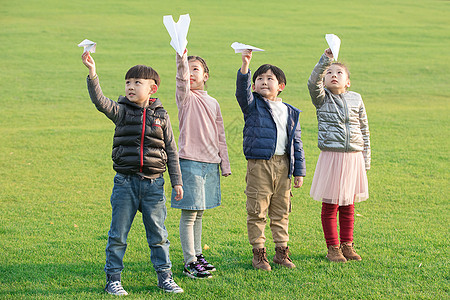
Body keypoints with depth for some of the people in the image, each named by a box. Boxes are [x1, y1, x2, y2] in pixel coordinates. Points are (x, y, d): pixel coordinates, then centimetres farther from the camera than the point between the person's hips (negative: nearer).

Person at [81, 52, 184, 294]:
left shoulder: (161, 116, 5)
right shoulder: (121, 111, 2)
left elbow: (171, 151, 9)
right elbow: (100, 101, -18)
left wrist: (177, 181, 6)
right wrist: (92, 74, -32)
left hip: (153, 183, 1)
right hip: (125, 181, -1)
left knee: (158, 233, 8)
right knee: (118, 234, 3)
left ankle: (164, 276, 20)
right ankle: (113, 278, 13)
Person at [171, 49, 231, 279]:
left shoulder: (213, 103, 13)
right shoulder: (185, 97, -1)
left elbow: (220, 135, 17)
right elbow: (182, 78, -23)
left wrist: (225, 164, 16)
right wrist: (181, 54, -40)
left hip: (210, 162, 5)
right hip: (190, 160, -5)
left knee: (199, 212, 14)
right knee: (189, 214, -5)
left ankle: (197, 254, 25)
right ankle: (190, 262, -2)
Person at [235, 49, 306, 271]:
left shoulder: (290, 112, 13)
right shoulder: (252, 105, 3)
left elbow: (296, 143, 14)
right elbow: (242, 90, -18)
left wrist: (299, 171, 11)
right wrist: (245, 66, -34)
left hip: (283, 165, 3)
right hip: (259, 164, -3)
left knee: (281, 211, 11)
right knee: (257, 211, -1)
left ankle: (281, 251, 21)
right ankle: (258, 253, 7)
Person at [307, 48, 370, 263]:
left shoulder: (356, 99, 8)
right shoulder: (322, 98, 0)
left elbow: (364, 129, 13)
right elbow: (313, 82, -22)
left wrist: (366, 158, 11)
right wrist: (325, 60, -35)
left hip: (354, 157, 3)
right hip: (331, 156, -3)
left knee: (348, 205, 10)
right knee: (330, 205, 1)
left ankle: (347, 245, 21)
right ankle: (333, 248, 10)